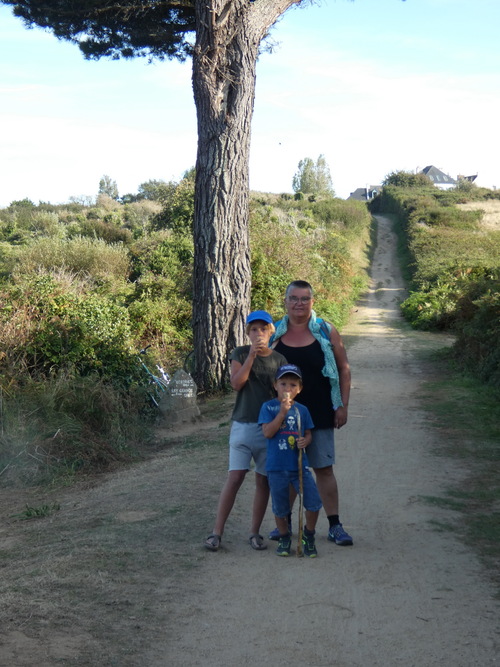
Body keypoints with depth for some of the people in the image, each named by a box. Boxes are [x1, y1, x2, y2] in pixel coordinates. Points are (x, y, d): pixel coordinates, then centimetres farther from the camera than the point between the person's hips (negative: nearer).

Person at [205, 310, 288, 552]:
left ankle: (255, 532, 16)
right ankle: (217, 532, -1)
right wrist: (251, 356, -18)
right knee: (235, 477, -7)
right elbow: (236, 383, -12)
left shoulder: (279, 359, 5)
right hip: (243, 425, -2)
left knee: (263, 480, 6)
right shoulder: (240, 354, 2)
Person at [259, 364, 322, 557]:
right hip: (277, 466, -2)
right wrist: (282, 412, -19)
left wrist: (305, 441, -10)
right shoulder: (268, 407, -1)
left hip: (300, 464, 2)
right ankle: (284, 538, 30)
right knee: (280, 508, 7)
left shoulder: (302, 409, 8)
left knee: (314, 502, -7)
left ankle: (308, 536, 16)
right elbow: (267, 432, -13)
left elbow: (308, 434, 13)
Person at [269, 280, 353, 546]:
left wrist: (342, 406, -1)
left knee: (324, 468, 1)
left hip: (319, 414, -2)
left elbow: (343, 369, 5)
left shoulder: (326, 332, 1)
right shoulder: (274, 333, 5)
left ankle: (334, 525, 8)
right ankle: (285, 521, 23)